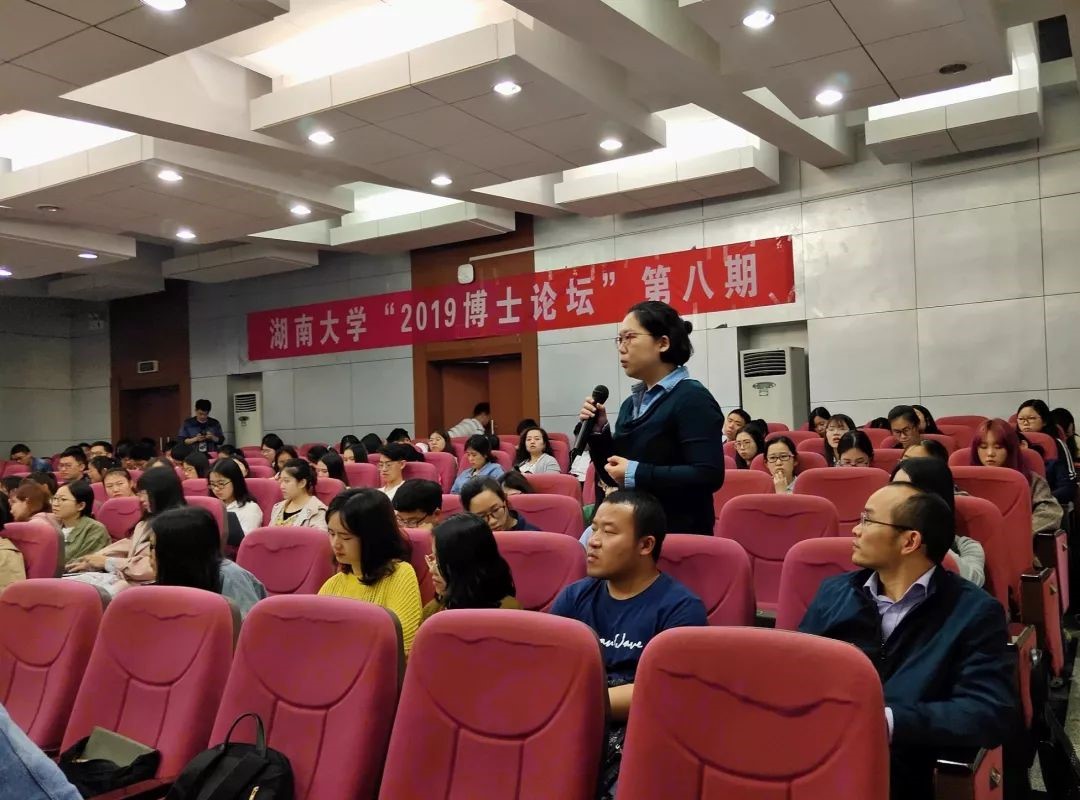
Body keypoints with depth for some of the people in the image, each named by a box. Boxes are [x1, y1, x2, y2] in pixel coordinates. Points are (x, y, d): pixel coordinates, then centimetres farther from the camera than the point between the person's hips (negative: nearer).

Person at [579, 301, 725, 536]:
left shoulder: (692, 399, -13)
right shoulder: (631, 403, 11)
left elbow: (709, 476, -24)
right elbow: (614, 479, 13)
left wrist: (638, 474, -23)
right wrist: (599, 432, -1)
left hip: (678, 536, -7)